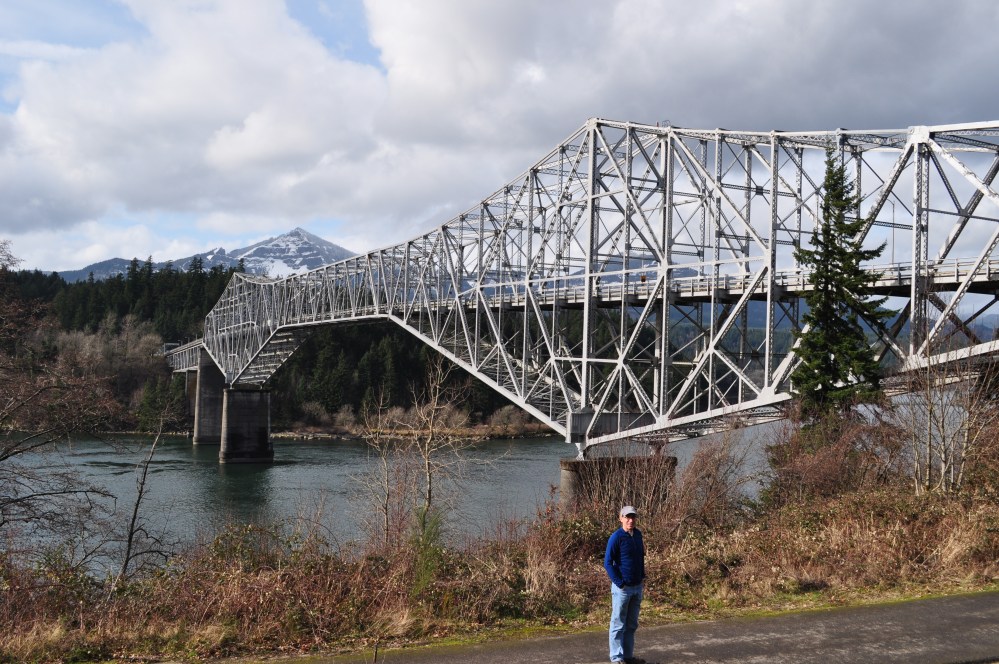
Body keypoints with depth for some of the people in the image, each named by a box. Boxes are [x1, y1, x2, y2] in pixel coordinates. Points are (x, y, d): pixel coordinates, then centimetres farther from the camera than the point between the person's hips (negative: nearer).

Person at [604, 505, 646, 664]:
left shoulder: (638, 534, 6)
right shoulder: (616, 537, -14)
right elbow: (608, 563, -14)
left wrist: (642, 577, 10)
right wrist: (620, 583, -16)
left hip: (637, 587, 7)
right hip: (622, 588, -7)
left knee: (632, 624, 14)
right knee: (618, 624, 0)